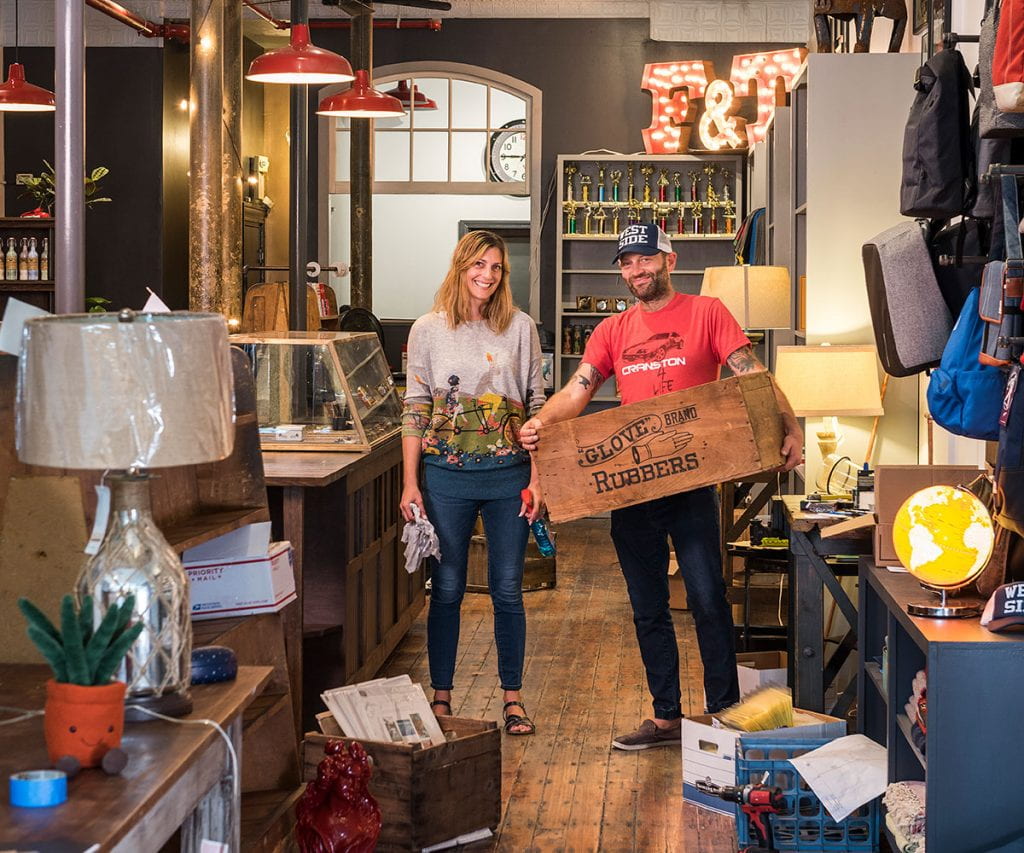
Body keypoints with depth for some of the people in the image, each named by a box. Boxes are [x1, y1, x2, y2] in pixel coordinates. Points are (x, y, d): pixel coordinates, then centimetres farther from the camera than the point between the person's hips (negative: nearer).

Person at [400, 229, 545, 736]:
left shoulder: (519, 328, 4)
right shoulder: (428, 330, 2)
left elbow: (537, 406, 5)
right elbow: (415, 409, 2)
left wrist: (537, 477, -2)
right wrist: (410, 482, -3)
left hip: (508, 473, 1)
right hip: (447, 474, 0)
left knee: (508, 590, 5)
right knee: (446, 589, 5)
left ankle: (512, 698, 16)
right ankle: (441, 698, 17)